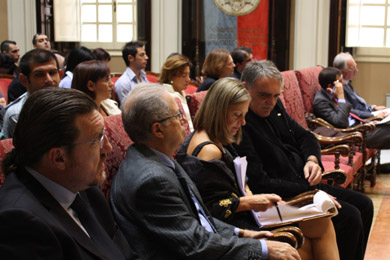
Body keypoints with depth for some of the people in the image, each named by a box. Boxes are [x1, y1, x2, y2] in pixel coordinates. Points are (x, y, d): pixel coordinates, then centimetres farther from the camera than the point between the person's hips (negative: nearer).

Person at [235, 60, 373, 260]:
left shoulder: (275, 107, 6)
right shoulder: (239, 126, -22)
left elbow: (305, 136, 17)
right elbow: (259, 183, -25)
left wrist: (312, 159, -6)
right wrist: (308, 190, -20)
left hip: (305, 184, 10)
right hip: (283, 196, -10)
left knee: (364, 205, 10)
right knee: (350, 217, -19)